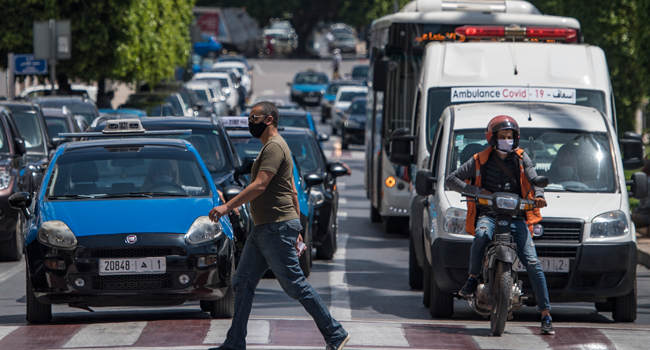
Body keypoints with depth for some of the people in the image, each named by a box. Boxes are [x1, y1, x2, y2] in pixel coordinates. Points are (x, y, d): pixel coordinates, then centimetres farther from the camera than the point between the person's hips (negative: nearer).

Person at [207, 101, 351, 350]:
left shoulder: (274, 147, -14)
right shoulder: (271, 147, 20)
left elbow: (259, 185, -25)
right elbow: (292, 190, 23)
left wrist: (227, 207, -26)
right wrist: (296, 229, 24)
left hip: (277, 228, -11)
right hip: (264, 228, 11)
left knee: (296, 286, -7)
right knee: (242, 283, 8)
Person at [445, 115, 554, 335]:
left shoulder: (521, 158, 13)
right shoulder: (480, 160, 10)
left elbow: (533, 178, -2)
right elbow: (451, 180, 10)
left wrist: (538, 196, -25)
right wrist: (477, 191, -6)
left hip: (517, 216, 1)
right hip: (488, 213, -1)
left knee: (532, 263, -13)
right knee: (482, 234, -38)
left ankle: (546, 315, -11)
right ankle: (473, 278, -16)